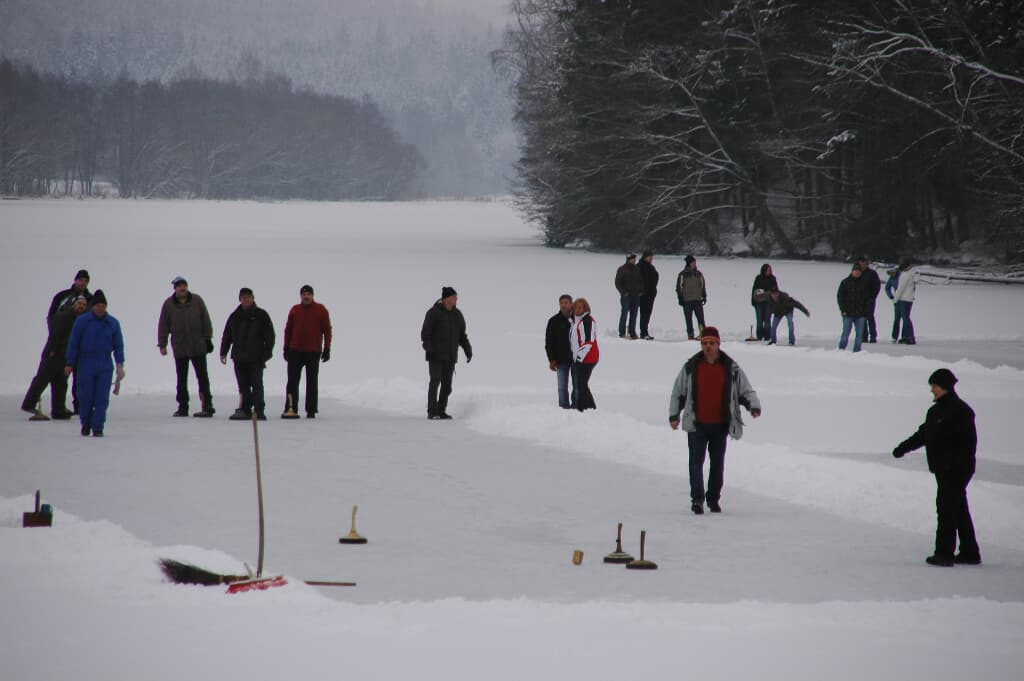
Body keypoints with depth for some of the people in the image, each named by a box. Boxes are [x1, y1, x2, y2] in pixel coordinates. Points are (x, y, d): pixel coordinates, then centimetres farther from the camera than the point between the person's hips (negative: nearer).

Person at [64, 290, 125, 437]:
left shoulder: (113, 323, 5)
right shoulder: (82, 321, -1)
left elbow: (118, 345, 9)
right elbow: (73, 343, 1)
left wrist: (120, 364, -2)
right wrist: (69, 364, -1)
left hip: (105, 367, 1)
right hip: (86, 365, -1)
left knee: (102, 398, -4)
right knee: (86, 397, 1)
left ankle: (98, 428, 0)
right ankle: (86, 424, 22)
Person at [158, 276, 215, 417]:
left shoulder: (197, 301, 1)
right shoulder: (169, 304, 1)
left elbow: (206, 321, 5)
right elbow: (163, 325, 4)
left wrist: (207, 338, 2)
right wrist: (162, 344, 0)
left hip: (198, 347, -1)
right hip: (179, 346, 1)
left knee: (202, 376, -1)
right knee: (181, 379, 5)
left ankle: (207, 406, 0)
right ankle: (183, 407, 11)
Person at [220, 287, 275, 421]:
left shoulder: (261, 315, 1)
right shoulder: (235, 316, 12)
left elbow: (269, 335, -1)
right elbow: (227, 335, 15)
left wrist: (266, 354, -9)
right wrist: (223, 352, 7)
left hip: (256, 358, -4)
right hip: (239, 358, 4)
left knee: (256, 384, -6)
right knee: (243, 386, 7)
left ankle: (259, 411, -7)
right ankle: (245, 410, 10)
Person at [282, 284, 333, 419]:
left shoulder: (321, 310, 1)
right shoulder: (295, 310, 8)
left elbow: (327, 330, 2)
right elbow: (288, 330, 12)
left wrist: (327, 349, -4)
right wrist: (286, 348, 7)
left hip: (313, 352, -2)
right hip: (295, 351, 2)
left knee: (312, 382, 5)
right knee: (292, 381, -2)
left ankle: (311, 410, 9)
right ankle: (290, 409, -1)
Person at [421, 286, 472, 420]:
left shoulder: (457, 314, 10)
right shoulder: (433, 313, -7)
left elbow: (462, 335, 17)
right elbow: (425, 333, -10)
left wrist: (468, 351, 6)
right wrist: (428, 349, -23)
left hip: (450, 356, 5)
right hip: (435, 354, -5)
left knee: (447, 384, 2)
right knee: (435, 381, -13)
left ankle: (441, 411, 7)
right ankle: (431, 412, -13)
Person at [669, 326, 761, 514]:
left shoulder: (731, 368, 3)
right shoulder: (691, 367, 3)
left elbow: (746, 391, 8)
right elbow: (678, 392, 11)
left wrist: (754, 406, -10)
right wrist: (674, 415, 6)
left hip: (720, 425, 1)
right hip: (696, 424, -1)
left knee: (718, 463, 8)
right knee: (696, 461, -8)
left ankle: (714, 498, 20)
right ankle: (697, 499, -10)